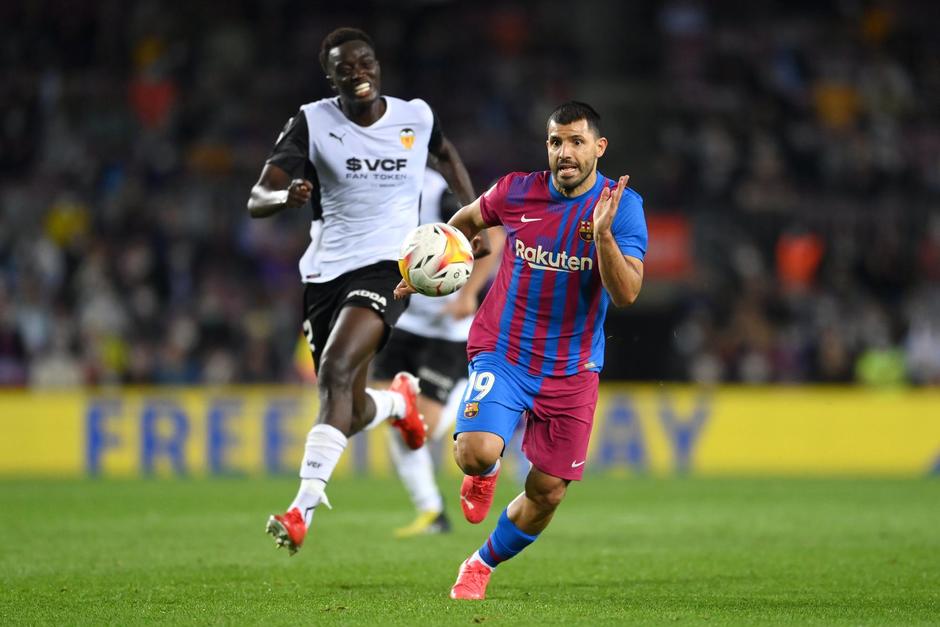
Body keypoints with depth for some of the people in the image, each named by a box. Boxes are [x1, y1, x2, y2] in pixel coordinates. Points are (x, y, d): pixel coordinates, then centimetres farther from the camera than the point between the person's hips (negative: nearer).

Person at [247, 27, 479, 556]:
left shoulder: (416, 117, 1)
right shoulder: (312, 122, -4)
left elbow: (446, 154, 26)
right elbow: (256, 200, -10)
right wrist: (285, 196, -33)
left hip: (388, 265, -2)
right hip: (325, 271, 2)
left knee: (335, 371, -27)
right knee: (351, 414, 9)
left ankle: (303, 510, -30)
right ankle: (400, 400, 49)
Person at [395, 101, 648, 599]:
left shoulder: (623, 206, -10)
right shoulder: (516, 192, -6)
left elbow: (626, 294, -21)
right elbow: (467, 221, 18)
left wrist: (603, 232, -34)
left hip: (572, 369, 1)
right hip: (503, 353, -1)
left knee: (547, 492, 5)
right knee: (477, 453, -26)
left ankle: (482, 565, 33)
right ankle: (482, 476, 13)